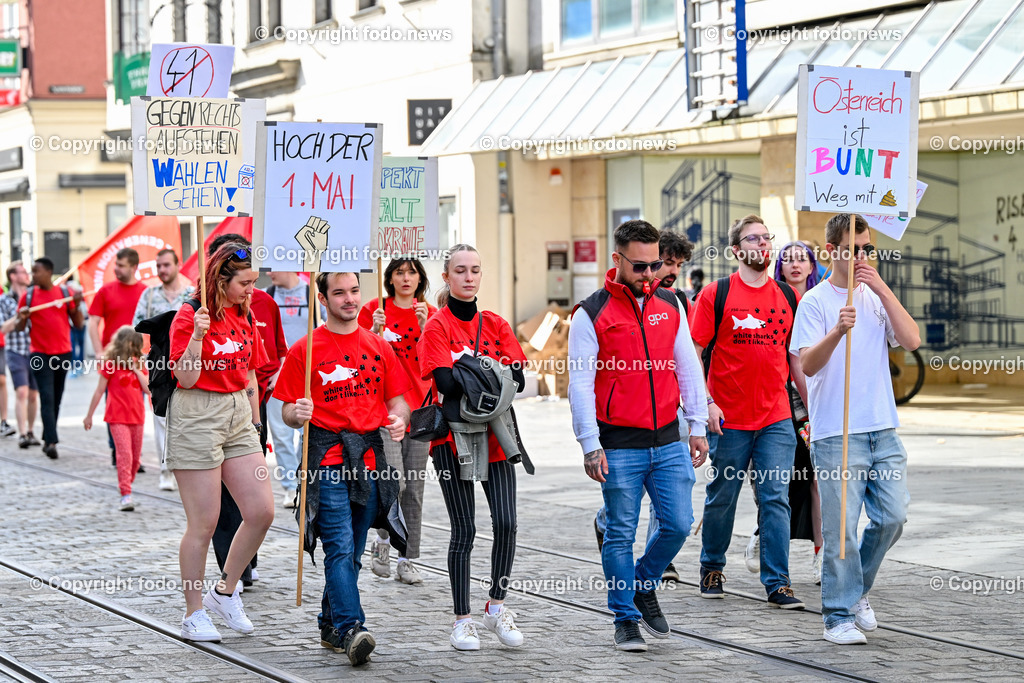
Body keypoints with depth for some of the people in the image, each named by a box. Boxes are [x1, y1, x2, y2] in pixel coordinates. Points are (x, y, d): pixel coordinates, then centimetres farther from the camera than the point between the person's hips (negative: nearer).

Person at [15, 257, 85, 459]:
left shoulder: (65, 293, 3)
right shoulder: (28, 295, 1)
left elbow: (78, 324, 6)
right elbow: (19, 328, 5)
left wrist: (77, 304, -10)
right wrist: (22, 318, -17)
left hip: (63, 353, 2)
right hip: (40, 355, -2)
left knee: (56, 400, 9)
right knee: (47, 398, -12)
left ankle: (47, 439, 20)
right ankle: (51, 442, -18)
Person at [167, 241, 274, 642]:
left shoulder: (245, 317, 12)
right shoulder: (190, 316, -9)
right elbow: (186, 378, -14)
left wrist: (255, 421, 21)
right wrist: (197, 336, -25)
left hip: (238, 414, 7)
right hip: (197, 417, -7)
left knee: (262, 511, -1)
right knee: (204, 523, -4)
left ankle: (225, 592, 17)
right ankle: (194, 615, 8)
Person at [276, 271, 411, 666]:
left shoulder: (378, 347, 13)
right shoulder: (304, 350, 1)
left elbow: (397, 399, 15)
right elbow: (289, 412, 2)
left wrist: (399, 419, -7)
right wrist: (298, 414, -21)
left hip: (369, 457, 4)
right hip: (327, 458, -4)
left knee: (352, 552, 9)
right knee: (340, 547, -14)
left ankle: (331, 626, 19)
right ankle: (350, 630, -22)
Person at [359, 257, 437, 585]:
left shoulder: (430, 313, 9)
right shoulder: (374, 310, 1)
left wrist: (424, 326, -14)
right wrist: (375, 331, -16)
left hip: (419, 407, 3)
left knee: (414, 489, 4)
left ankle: (407, 561, 11)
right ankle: (382, 542, 10)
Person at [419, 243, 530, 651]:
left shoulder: (495, 325, 11)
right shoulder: (437, 327, -1)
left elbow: (517, 380, -1)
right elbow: (447, 382, -15)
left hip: (495, 434, 4)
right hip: (453, 435, -4)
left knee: (506, 522, -7)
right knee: (464, 529, -2)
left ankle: (497, 607, 11)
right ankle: (462, 620, 9)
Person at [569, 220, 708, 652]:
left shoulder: (670, 305, 9)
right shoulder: (591, 314, -5)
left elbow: (688, 368, 14)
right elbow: (580, 383, -6)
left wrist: (697, 426, 11)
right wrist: (590, 445, -11)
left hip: (668, 443, 4)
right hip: (619, 446, -4)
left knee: (677, 524, 1)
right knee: (621, 535, 1)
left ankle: (643, 586, 26)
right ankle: (626, 619, 12)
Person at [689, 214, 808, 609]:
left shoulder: (788, 296, 9)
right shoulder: (716, 294, -3)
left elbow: (796, 357, 15)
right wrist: (706, 402, -13)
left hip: (776, 418, 3)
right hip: (728, 420, -3)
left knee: (776, 500, -2)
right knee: (722, 498, 9)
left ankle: (777, 584, 1)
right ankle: (712, 568, 29)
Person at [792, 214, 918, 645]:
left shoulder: (877, 298, 11)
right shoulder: (816, 302, -4)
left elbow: (911, 341, -4)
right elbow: (807, 365, -14)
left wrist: (882, 289, -10)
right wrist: (837, 332, -32)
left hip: (883, 431, 5)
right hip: (836, 433, -5)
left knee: (892, 517, 4)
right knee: (841, 527, -4)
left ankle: (858, 590, 26)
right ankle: (839, 615, 6)